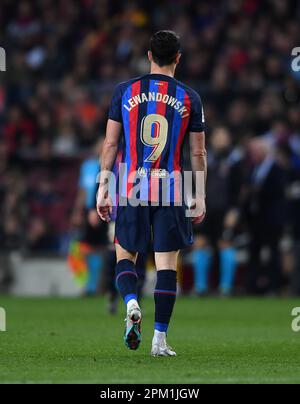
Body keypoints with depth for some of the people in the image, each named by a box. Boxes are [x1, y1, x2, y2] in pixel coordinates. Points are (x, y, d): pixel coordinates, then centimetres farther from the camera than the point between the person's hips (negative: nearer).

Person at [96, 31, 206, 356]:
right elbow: (198, 153, 4)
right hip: (172, 191, 0)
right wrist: (200, 197, 10)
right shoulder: (189, 98, 2)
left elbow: (110, 143, 1)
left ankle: (131, 303, -16)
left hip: (131, 189, 0)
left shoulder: (125, 91, 2)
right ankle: (160, 339, 1)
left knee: (125, 254, 14)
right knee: (167, 264, 3)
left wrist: (103, 188, 6)